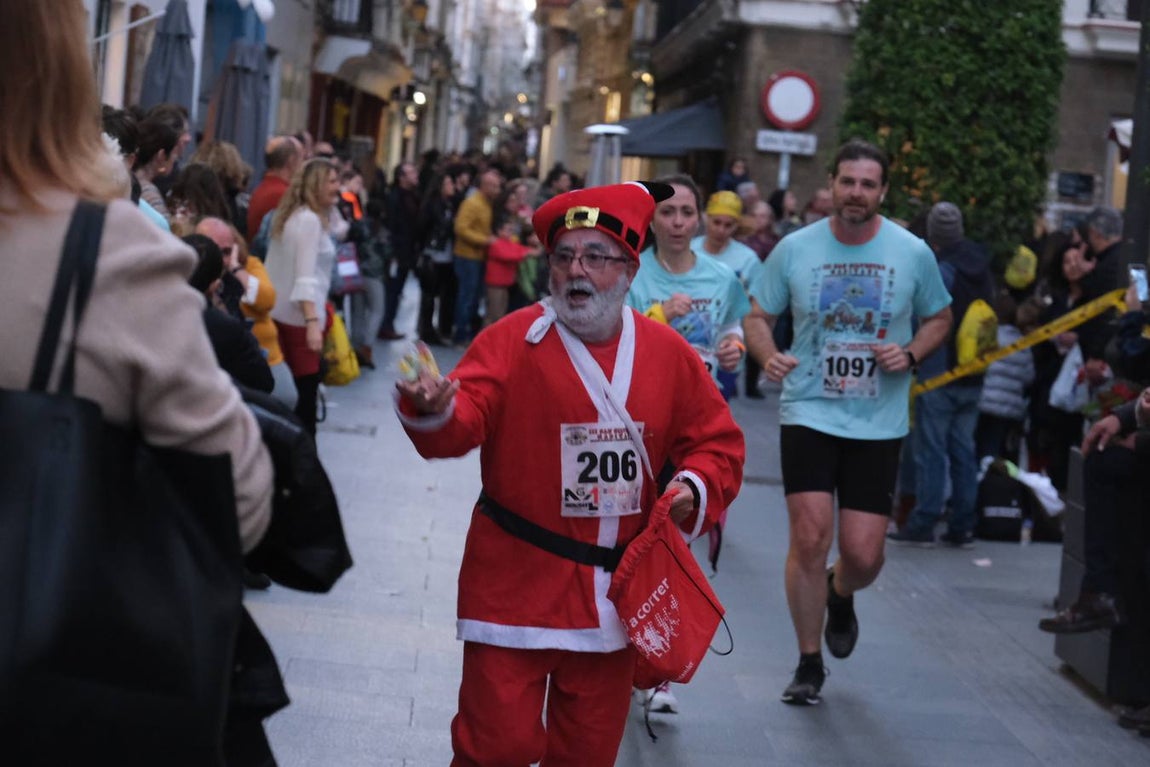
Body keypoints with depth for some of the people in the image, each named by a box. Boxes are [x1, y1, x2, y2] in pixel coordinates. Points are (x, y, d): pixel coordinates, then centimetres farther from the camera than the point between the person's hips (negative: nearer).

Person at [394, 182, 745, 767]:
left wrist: (696, 488, -10)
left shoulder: (667, 354, 3)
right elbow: (463, 422, -22)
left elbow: (718, 443, 11)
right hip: (516, 587, -3)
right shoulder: (512, 340, -8)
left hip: (615, 595, 4)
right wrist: (433, 410, -45)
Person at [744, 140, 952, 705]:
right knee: (810, 536, -11)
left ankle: (840, 597, 36)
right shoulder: (795, 249, -1)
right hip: (809, 414, 0)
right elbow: (758, 316, 8)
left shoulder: (912, 253, 0)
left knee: (863, 554, -3)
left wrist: (910, 353, -7)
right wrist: (767, 355, -14)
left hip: (878, 423, 1)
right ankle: (809, 663, 6)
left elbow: (939, 319, 13)